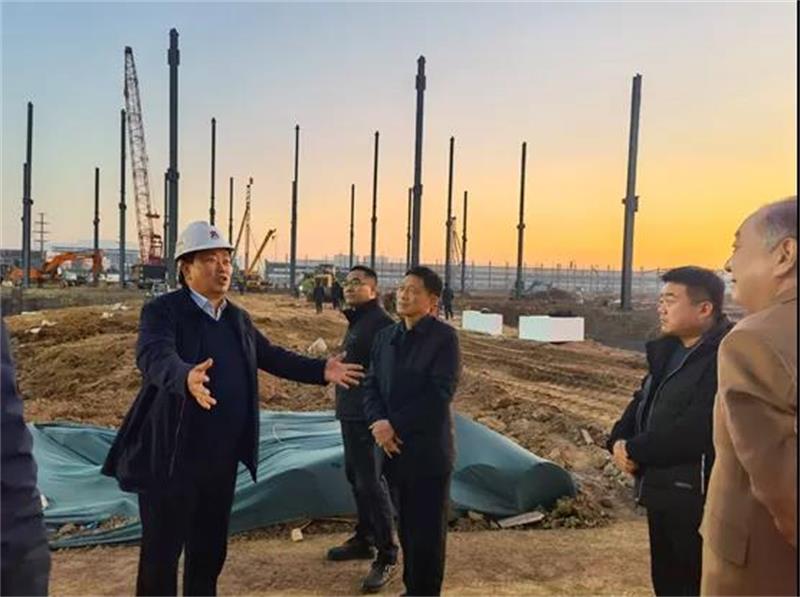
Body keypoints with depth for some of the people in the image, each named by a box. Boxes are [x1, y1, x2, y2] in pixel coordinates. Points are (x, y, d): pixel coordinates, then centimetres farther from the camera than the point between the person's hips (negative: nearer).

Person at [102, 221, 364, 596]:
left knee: (210, 549, 20)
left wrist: (321, 370, 7)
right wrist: (187, 378, -53)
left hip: (222, 459, 6)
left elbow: (271, 356, 17)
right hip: (171, 459, -6)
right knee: (162, 552, 8)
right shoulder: (162, 310, -13)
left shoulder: (238, 318, 8)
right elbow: (154, 357, -31)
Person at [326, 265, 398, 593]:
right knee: (356, 476, 19)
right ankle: (364, 539, 34)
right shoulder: (357, 321, 15)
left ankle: (387, 556, 6)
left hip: (368, 416, -10)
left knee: (371, 482, -5)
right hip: (350, 413, 10)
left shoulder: (381, 323, -17)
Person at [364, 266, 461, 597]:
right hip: (394, 448, 6)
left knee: (428, 531, 8)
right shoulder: (385, 336, 9)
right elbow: (371, 385, 7)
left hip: (428, 449, -5)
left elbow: (440, 394, -17)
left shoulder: (444, 337, -10)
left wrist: (396, 425, -17)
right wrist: (378, 422, -12)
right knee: (406, 527, 18)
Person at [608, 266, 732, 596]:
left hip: (697, 498, -9)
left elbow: (698, 429, -27)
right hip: (660, 490, 9)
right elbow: (643, 401, 17)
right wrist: (619, 440, -3)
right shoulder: (668, 351, 11)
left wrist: (635, 450, -16)